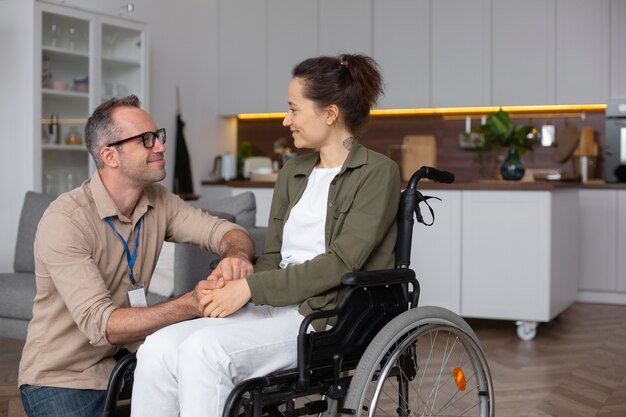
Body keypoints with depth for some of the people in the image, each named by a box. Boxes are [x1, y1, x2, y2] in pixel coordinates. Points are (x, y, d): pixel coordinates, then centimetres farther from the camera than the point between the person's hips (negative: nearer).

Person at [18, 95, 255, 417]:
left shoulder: (158, 201, 0)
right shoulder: (64, 220, -22)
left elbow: (227, 231, -5)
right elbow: (100, 324, -29)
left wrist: (237, 256, -31)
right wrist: (192, 304, -40)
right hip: (62, 378, -5)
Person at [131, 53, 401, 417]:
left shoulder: (378, 173, -4)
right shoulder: (293, 173, 17)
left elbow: (339, 263, -13)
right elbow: (273, 257, 14)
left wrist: (251, 287, -16)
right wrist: (233, 284, -8)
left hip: (331, 318, -6)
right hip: (275, 306, 6)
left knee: (204, 350, -30)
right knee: (158, 349, -18)